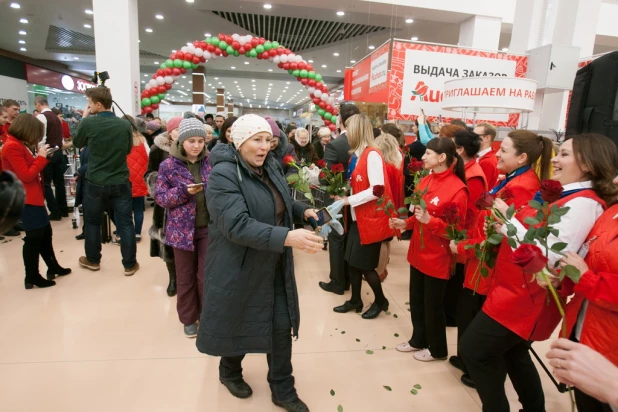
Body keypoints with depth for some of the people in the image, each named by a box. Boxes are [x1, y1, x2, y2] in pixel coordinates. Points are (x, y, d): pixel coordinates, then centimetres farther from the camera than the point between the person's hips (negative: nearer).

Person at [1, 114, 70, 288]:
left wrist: (42, 156, 2)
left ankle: (53, 267, 30)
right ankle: (32, 278, 8)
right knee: (34, 237, -3)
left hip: (34, 197, 10)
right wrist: (41, 157, -13)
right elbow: (26, 175, -21)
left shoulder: (21, 145, 13)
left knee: (45, 232, 17)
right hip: (26, 200, -10)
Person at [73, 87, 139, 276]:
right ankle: (129, 264, 13)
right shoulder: (125, 124, -6)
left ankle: (93, 260, 32)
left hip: (95, 182, -1)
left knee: (92, 222, 18)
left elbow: (77, 143, 9)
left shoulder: (88, 123, -12)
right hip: (121, 182, 1)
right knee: (125, 223, 6)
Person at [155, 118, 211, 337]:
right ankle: (189, 318, 31)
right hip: (183, 229, -1)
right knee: (186, 277, 12)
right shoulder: (169, 165, -4)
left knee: (206, 276, 6)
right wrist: (184, 191, -20)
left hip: (209, 228, 1)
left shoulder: (211, 162, 1)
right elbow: (160, 197, -5)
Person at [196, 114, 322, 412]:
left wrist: (304, 211, -1)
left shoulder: (270, 167, 4)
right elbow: (237, 225, -33)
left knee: (282, 327, 11)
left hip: (274, 268, 6)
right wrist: (288, 237, -40)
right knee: (239, 326, 15)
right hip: (238, 270, -6)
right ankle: (229, 372, 46)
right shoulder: (223, 175, -21)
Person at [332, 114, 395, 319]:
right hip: (358, 217, 8)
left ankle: (380, 301, 28)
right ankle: (355, 300, 31)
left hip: (371, 219, -8)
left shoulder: (372, 155, -17)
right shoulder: (357, 154, 8)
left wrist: (349, 201, -19)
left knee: (365, 265, 5)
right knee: (352, 261, 13)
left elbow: (377, 190, -24)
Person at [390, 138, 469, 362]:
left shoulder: (457, 189, -19)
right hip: (418, 252, 7)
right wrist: (406, 223, -2)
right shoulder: (425, 181, 4)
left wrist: (429, 221, -28)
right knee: (416, 301, 19)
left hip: (437, 257, -7)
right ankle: (418, 340, 40)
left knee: (432, 305, 10)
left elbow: (458, 229, -16)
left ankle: (437, 349, 33)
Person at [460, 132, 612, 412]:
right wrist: (503, 226, 1)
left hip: (526, 296, -10)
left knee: (473, 349, -2)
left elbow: (548, 258, -28)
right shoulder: (562, 196, 11)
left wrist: (509, 219, -23)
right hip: (517, 289, 10)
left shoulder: (583, 203, -19)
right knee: (513, 353, 23)